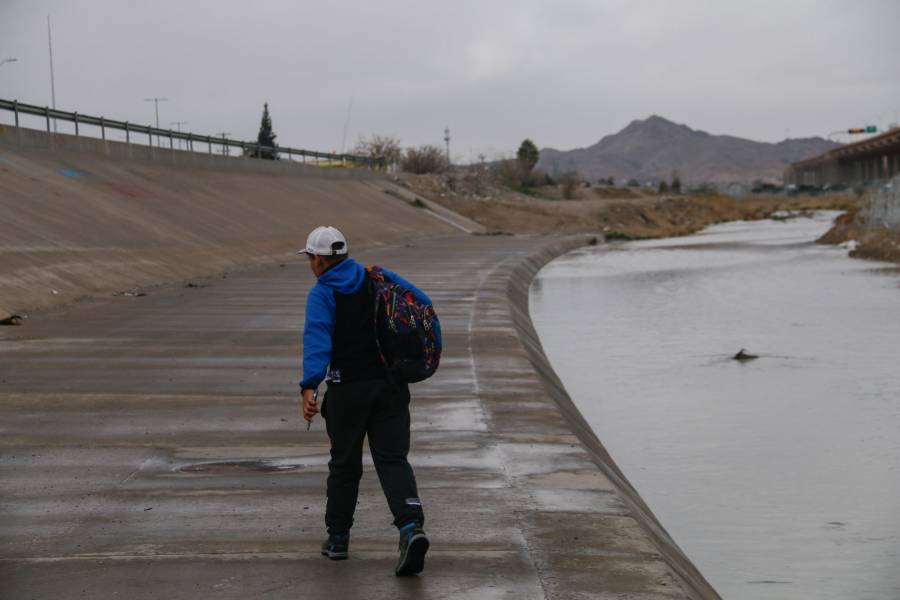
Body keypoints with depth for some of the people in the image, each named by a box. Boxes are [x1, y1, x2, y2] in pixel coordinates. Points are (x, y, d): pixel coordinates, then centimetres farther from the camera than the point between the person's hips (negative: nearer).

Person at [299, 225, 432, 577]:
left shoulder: (322, 293, -5)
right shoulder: (379, 277, 7)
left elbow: (317, 339, -21)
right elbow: (423, 305, 5)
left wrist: (309, 386, -31)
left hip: (347, 389, -3)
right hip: (391, 386, 3)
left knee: (344, 463, 12)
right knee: (392, 459, 0)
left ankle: (338, 538, 22)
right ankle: (411, 527, -21)